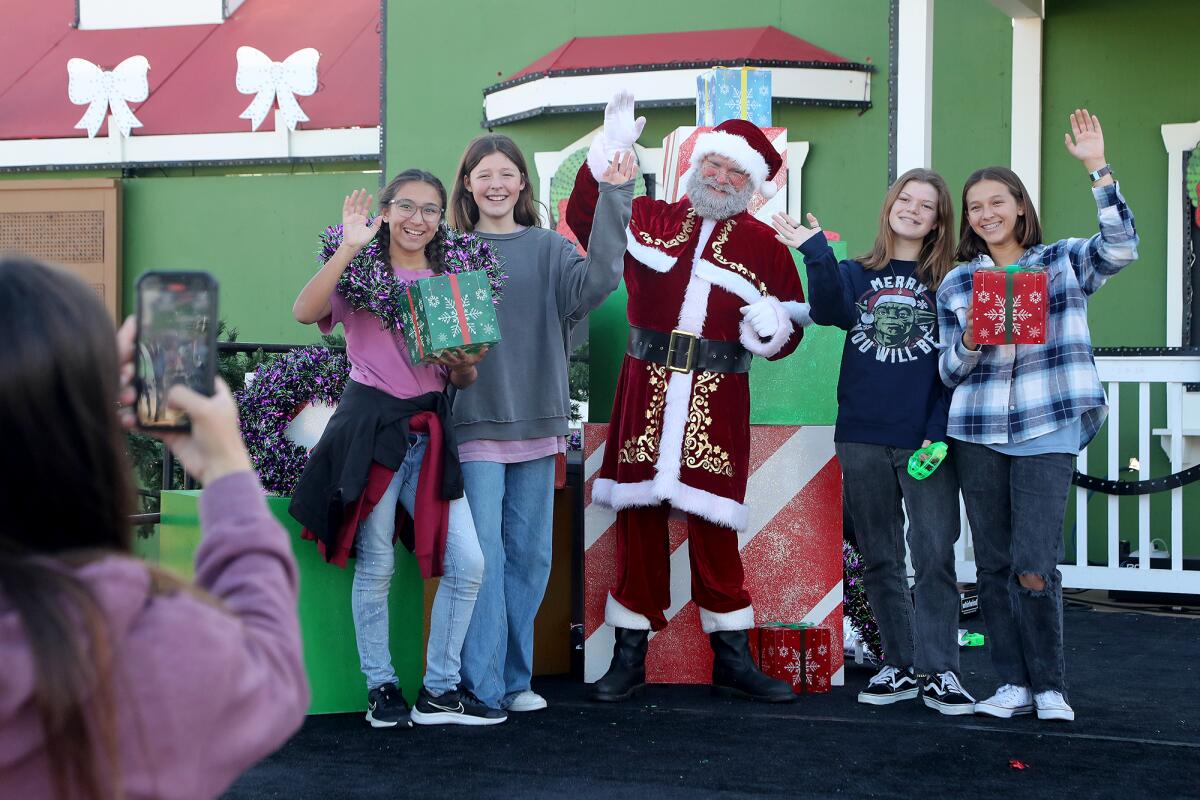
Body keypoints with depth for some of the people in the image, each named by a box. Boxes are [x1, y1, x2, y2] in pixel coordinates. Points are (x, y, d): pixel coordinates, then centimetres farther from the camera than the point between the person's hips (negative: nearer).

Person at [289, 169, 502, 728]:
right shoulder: (364, 272, 1)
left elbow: (463, 381, 15)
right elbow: (305, 311, -20)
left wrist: (464, 364, -8)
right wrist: (350, 246, -22)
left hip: (428, 430, 4)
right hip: (370, 424, -4)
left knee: (467, 562, -2)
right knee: (376, 565, 1)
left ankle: (439, 691, 10)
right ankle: (382, 688, 16)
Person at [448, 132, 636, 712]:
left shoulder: (548, 249, 8)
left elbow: (596, 280, -11)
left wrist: (613, 198, -15)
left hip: (536, 424, 2)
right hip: (475, 423, -2)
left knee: (529, 554, 8)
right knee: (482, 553, -8)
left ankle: (515, 679, 19)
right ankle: (481, 687, -2)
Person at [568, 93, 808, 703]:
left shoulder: (764, 246, 9)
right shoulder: (650, 220, 11)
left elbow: (789, 332, 12)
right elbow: (585, 218, 6)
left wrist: (774, 328, -12)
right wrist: (609, 149, -2)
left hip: (718, 401, -1)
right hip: (645, 393, 1)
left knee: (713, 526, -1)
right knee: (638, 518, 4)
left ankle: (732, 656, 12)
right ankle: (630, 655, 14)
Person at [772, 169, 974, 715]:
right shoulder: (856, 274, 11)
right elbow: (829, 312, -11)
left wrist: (939, 433, -11)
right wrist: (815, 252, -24)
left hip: (925, 442, -2)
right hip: (862, 439, 3)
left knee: (934, 556, -7)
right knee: (880, 560, 8)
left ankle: (937, 671, -1)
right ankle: (900, 666, 17)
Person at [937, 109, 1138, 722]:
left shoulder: (1063, 262, 7)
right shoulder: (955, 285, 12)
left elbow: (1120, 247, -13)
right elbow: (948, 371, 11)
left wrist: (1098, 168, -17)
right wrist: (971, 342, -10)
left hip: (1048, 430, -3)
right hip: (977, 435, 3)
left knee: (1034, 567, -11)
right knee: (993, 565, 6)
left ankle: (1049, 687, 6)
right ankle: (1013, 683, 17)